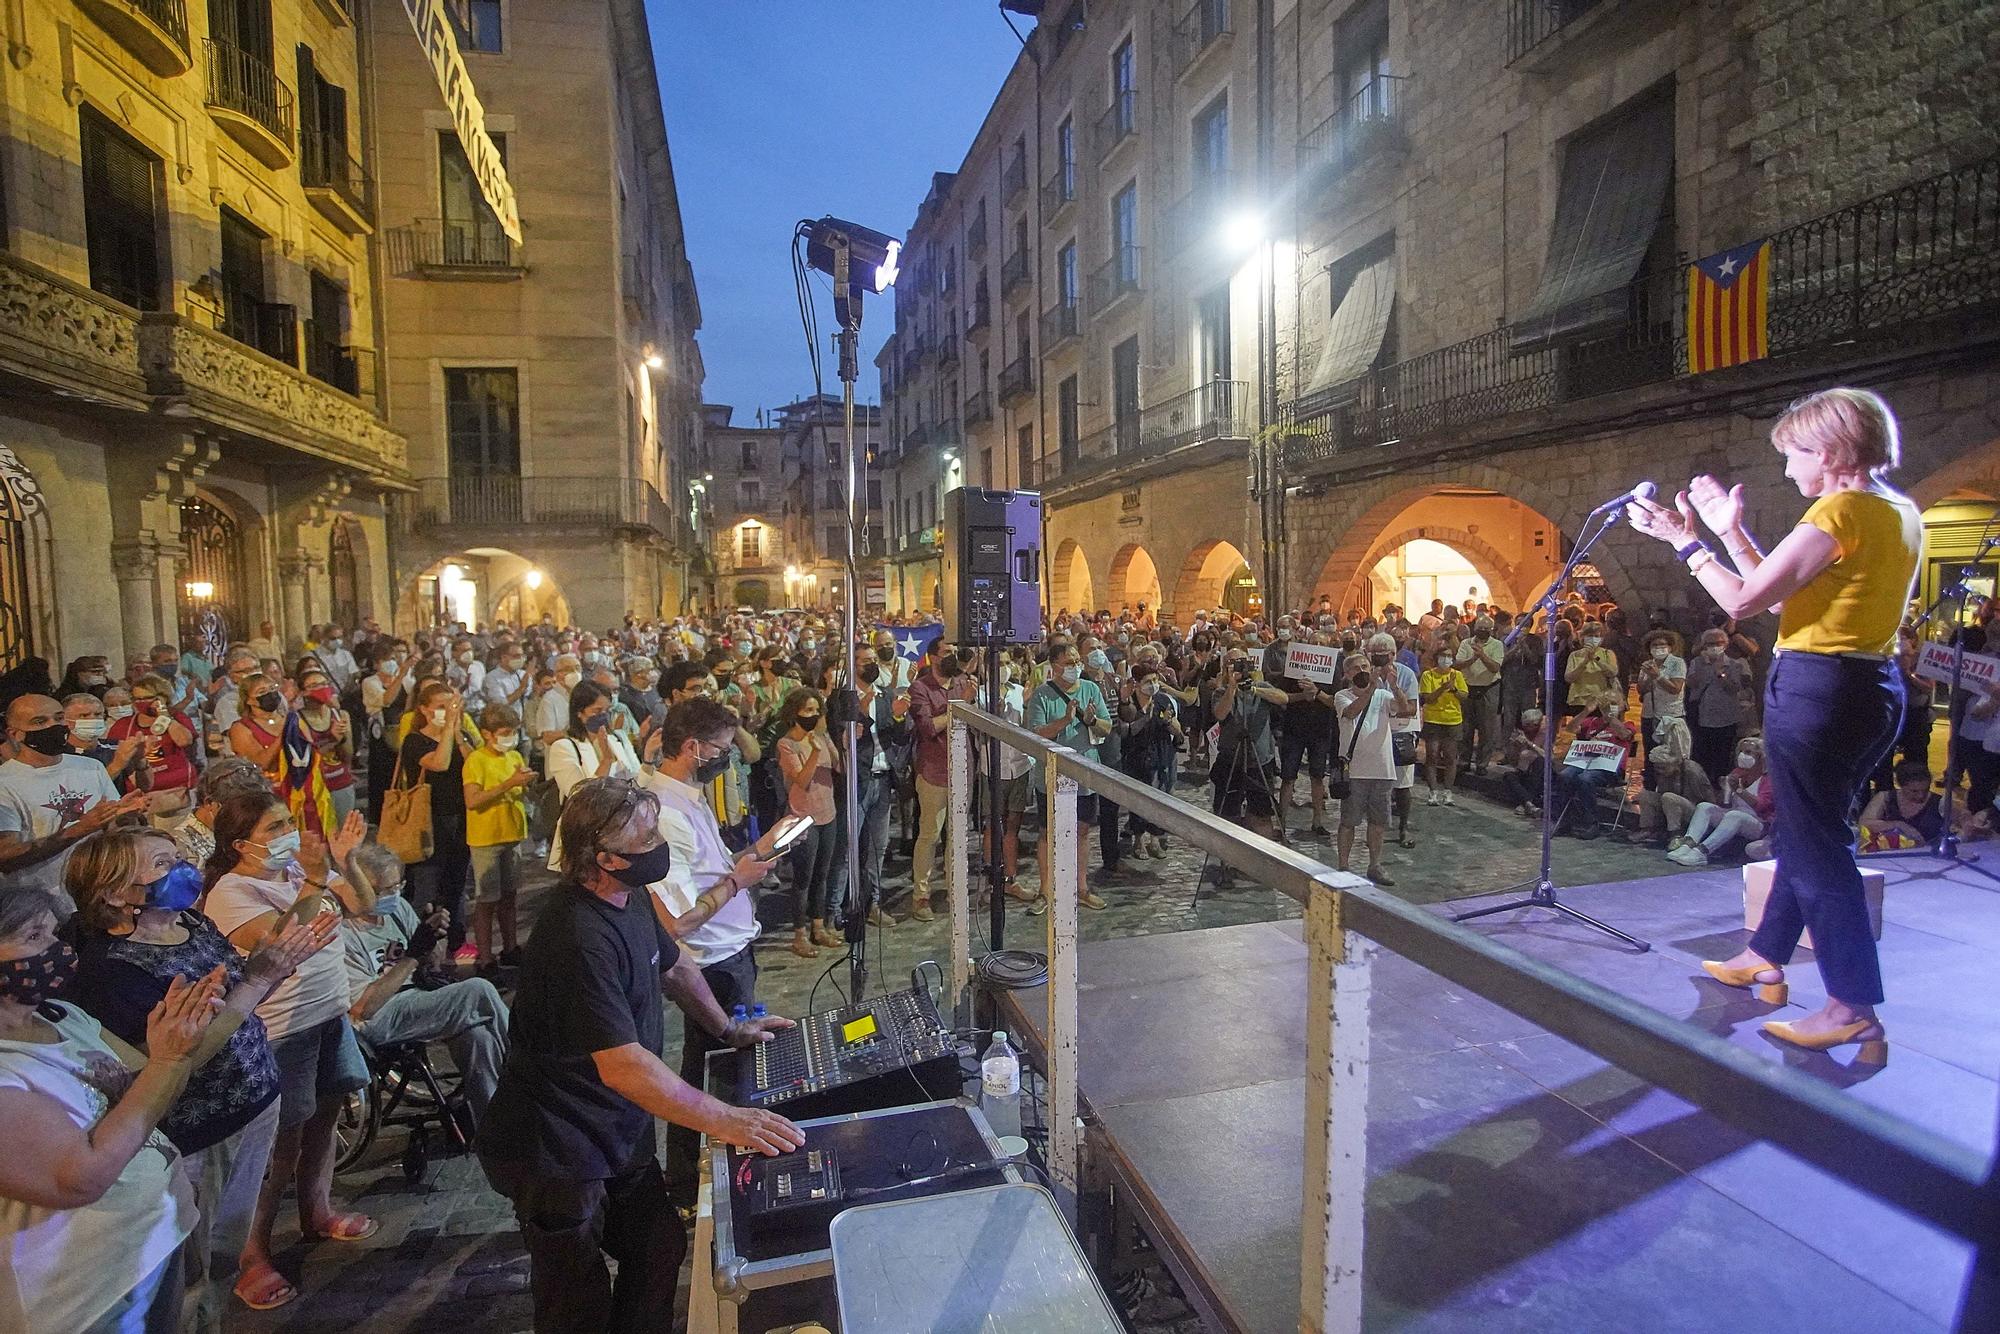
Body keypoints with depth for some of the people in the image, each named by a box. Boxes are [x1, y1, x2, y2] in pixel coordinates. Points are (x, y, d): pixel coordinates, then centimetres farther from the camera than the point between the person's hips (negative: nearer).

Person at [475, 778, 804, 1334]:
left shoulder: (629, 897, -1)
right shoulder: (579, 937, -32)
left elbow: (674, 966, 17)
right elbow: (622, 1064, -36)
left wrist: (730, 1030, 13)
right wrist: (725, 1121, -36)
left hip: (618, 1132, 9)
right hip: (556, 1150, -9)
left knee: (661, 1249, 18)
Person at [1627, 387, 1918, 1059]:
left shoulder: (1840, 511, -16)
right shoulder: (1901, 513, 13)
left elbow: (1744, 599, -18)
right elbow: (1784, 594, 13)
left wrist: (1684, 539, -8)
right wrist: (1731, 530, 14)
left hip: (1818, 687, -10)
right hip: (1875, 687, 10)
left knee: (1818, 840, -2)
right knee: (1807, 827, 19)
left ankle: (1855, 1009, 5)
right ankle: (1767, 953, 35)